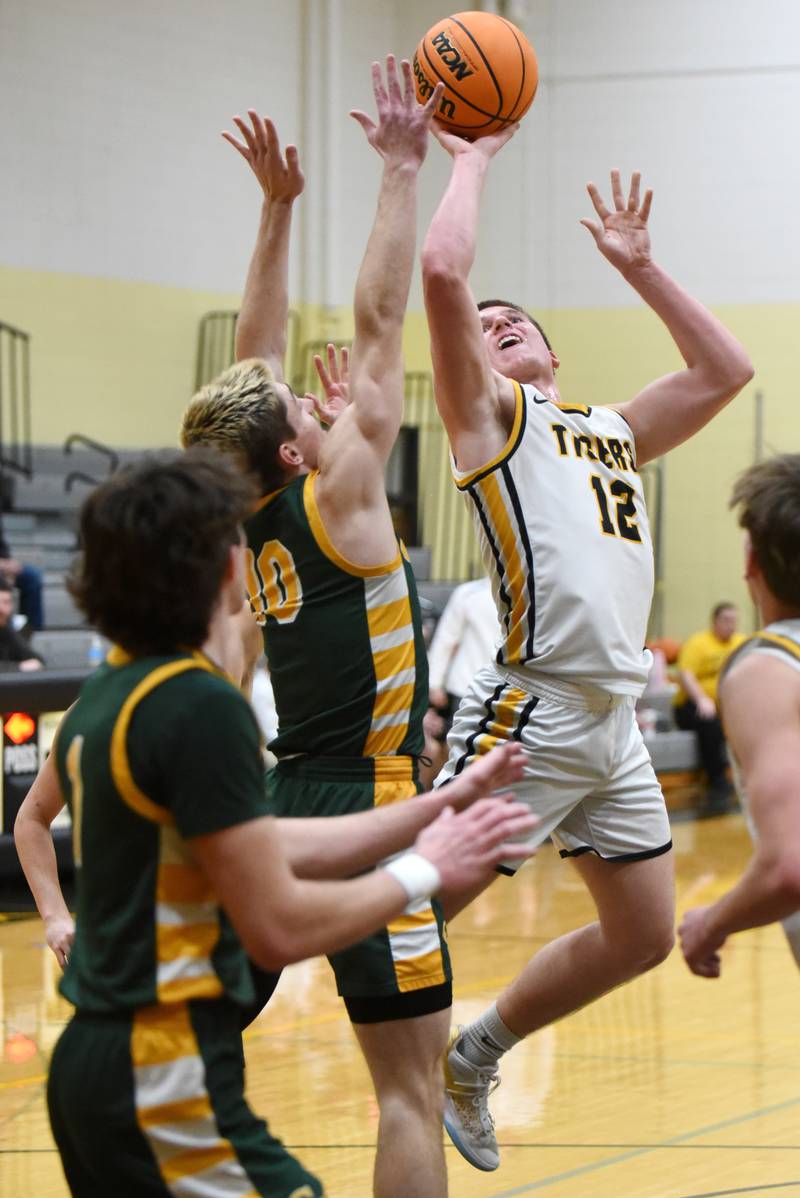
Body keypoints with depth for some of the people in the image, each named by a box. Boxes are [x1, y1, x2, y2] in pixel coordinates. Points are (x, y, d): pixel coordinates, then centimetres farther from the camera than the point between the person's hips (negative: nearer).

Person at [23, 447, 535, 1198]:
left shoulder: (104, 698, 10)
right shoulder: (200, 706, -17)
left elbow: (265, 850, 15)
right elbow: (281, 926, -18)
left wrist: (434, 811, 17)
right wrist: (424, 870, -4)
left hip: (92, 1059, 10)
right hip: (166, 1080, -10)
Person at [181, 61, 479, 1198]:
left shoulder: (241, 519, 7)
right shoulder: (335, 497, -10)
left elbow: (254, 356, 16)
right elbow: (378, 318, -9)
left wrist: (279, 203, 16)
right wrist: (402, 169, -3)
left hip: (272, 810, 7)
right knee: (410, 1089, -5)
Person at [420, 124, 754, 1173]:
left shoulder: (615, 430, 23)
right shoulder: (490, 413, 3)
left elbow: (725, 369, 27)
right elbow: (443, 272, -11)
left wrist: (636, 267, 25)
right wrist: (472, 161, 3)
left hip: (615, 722, 7)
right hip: (533, 711, -7)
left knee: (640, 938, 14)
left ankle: (473, 1058, 28)